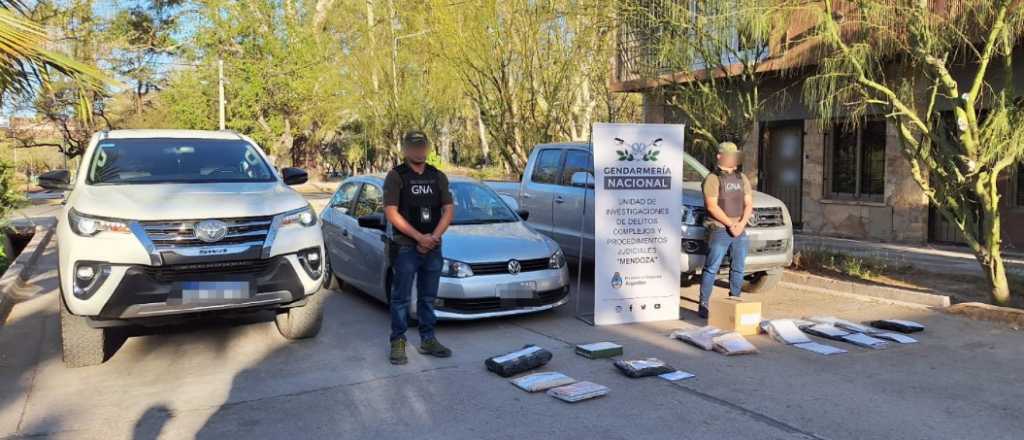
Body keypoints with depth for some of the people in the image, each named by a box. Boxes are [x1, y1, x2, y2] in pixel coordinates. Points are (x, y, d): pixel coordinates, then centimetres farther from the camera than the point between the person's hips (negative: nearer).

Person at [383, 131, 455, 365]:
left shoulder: (438, 177, 11)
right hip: (405, 248, -4)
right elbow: (391, 213, -11)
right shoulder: (396, 176, -3)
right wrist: (419, 237, -15)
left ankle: (428, 340, 23)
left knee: (428, 297, 13)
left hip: (433, 248, 5)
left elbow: (448, 210, 6)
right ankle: (398, 343, 10)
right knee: (401, 298, 1)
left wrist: (434, 237, -8)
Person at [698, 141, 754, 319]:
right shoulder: (712, 178, -5)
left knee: (738, 269, 11)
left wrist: (741, 224, -6)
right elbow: (712, 206, -13)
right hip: (719, 230, -6)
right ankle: (704, 306, -3)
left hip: (740, 231, 6)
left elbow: (749, 204, 10)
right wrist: (730, 224, -14)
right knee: (711, 269, -6)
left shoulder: (742, 178, 15)